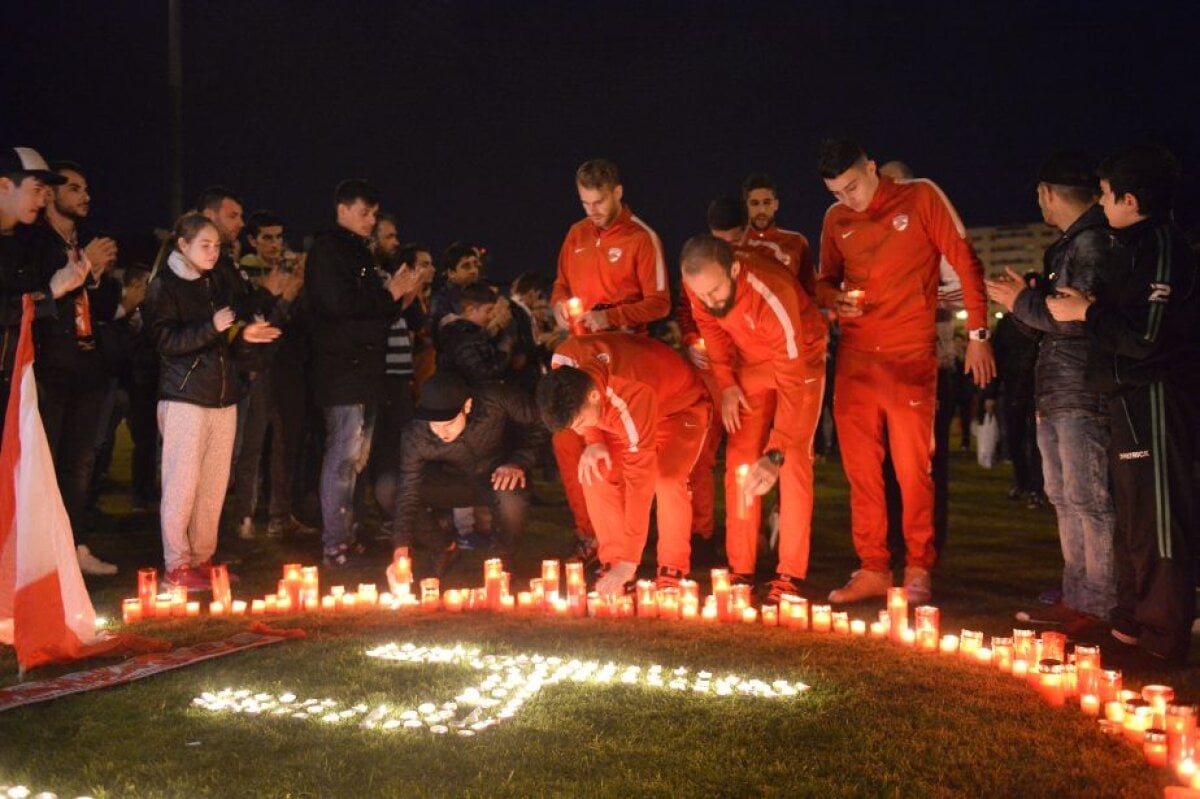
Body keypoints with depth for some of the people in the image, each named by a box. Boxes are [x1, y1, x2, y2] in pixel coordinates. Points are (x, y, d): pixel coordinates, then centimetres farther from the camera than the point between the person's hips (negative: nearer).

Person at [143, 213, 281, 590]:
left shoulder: (220, 285, 18)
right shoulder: (165, 285, 0)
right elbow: (165, 340, -11)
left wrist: (246, 336, 0)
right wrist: (212, 328, -21)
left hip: (223, 397, 6)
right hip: (185, 397, -6)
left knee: (214, 485, 6)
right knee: (182, 484, -6)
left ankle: (202, 559, 15)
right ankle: (176, 567, 0)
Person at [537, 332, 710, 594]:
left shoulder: (633, 394, -44)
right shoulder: (563, 361, -28)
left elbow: (640, 480, -42)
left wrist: (628, 563, -40)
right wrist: (593, 440, -21)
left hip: (680, 407, -6)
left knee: (667, 481, -28)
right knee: (595, 474, -15)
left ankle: (672, 572, -10)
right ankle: (612, 562, -3)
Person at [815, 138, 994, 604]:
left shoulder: (921, 197, -1)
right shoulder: (835, 219, 10)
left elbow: (966, 263, -1)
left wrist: (978, 333, -6)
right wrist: (834, 297, -4)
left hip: (910, 355, -4)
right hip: (855, 357, 4)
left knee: (913, 468, -3)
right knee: (860, 468, 5)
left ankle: (918, 570, 9)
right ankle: (873, 569, 13)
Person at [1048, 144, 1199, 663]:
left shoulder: (1158, 243, -15)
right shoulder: (1137, 245, 17)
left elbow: (1147, 334, -23)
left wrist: (1086, 313, -13)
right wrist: (1089, 305, 7)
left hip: (1155, 398, -11)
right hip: (1133, 397, 11)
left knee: (1156, 517, -6)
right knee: (1132, 512, 17)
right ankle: (1132, 622, 28)